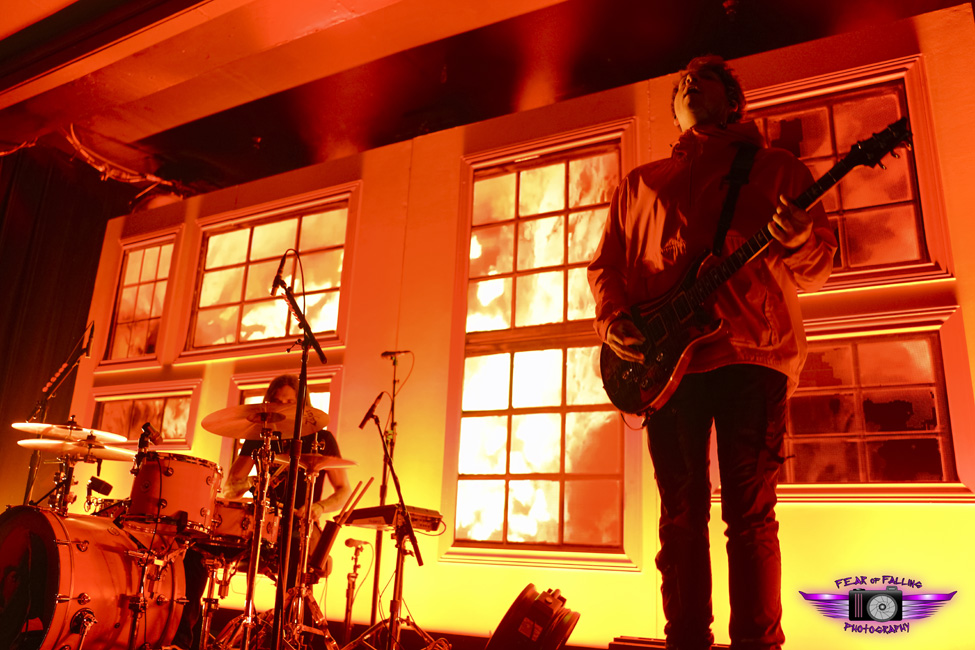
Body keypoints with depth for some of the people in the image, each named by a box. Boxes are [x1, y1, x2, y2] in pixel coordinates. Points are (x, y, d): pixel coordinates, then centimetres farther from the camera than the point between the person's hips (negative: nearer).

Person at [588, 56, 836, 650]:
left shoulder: (777, 168, 14)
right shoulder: (640, 183, 21)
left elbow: (820, 266, 6)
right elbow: (606, 265, 18)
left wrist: (799, 241, -17)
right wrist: (613, 318, -1)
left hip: (752, 352, -2)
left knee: (750, 514, -3)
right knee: (681, 515, 4)